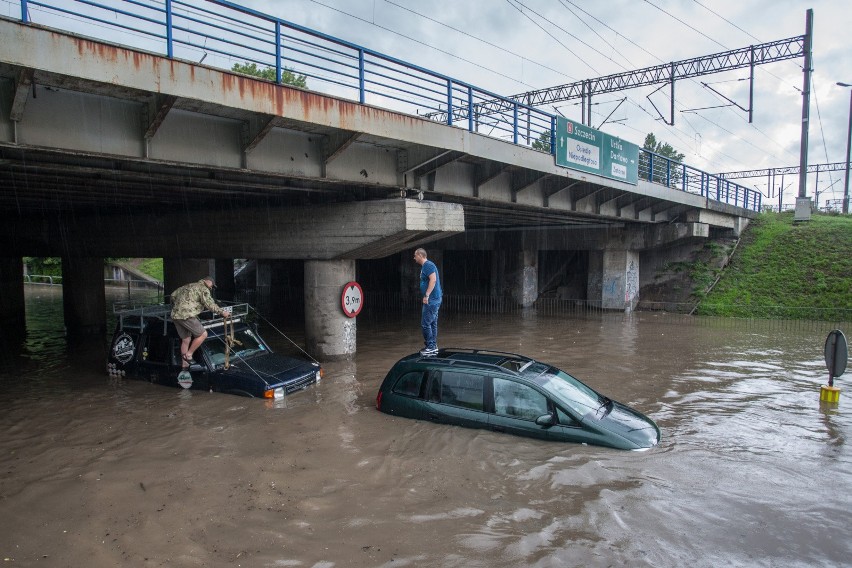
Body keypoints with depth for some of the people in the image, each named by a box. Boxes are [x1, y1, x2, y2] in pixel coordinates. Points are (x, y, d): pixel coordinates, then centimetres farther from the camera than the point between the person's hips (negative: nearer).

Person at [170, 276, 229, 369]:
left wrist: (175, 308, 43)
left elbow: (173, 295, 31)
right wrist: (222, 312, -6)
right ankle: (188, 354, 2)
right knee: (203, 334, 2)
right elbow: (209, 304, -13)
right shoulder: (203, 289, -1)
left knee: (186, 340, 17)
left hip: (175, 316, 9)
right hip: (186, 316, -9)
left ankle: (184, 365, 23)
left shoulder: (188, 286, 25)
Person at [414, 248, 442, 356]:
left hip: (432, 300, -10)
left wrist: (426, 295, -26)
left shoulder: (428, 265, -13)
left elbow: (433, 279, -24)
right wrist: (426, 296, 20)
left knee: (426, 323, -8)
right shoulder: (425, 266, 18)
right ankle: (434, 347, 18)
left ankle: (430, 347, -2)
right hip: (433, 300, 10)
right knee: (432, 323, 13)